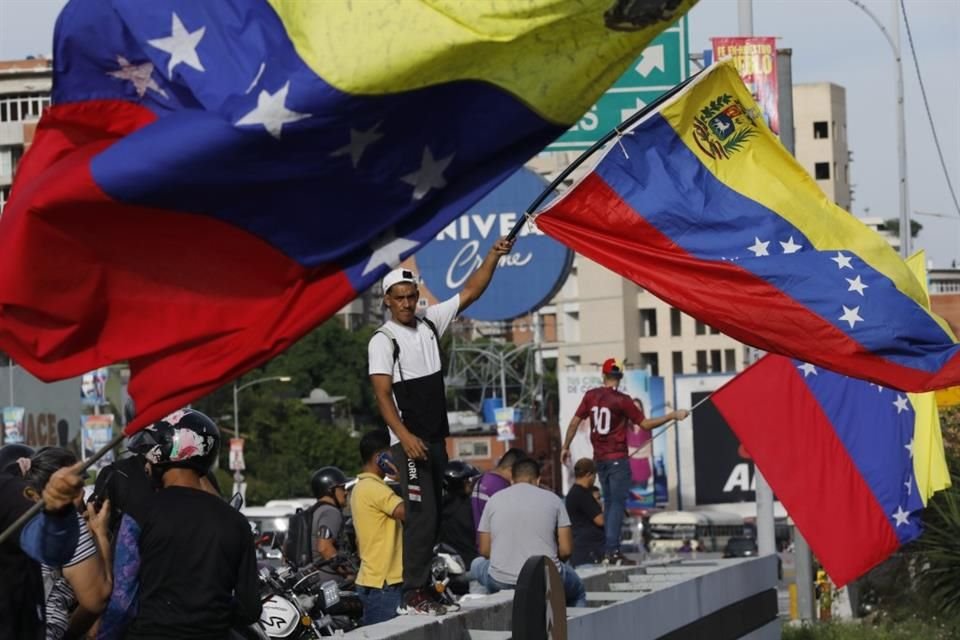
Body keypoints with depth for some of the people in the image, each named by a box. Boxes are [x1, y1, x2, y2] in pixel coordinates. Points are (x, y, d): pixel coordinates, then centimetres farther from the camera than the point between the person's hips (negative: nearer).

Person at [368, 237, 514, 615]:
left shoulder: (430, 322, 9)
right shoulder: (383, 341, -9)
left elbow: (470, 292, 10)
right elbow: (382, 395, -16)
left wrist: (494, 256, -1)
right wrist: (405, 437, -27)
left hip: (437, 438, 7)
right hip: (410, 442, -7)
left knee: (435, 515, 9)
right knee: (422, 514, -14)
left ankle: (424, 585, 15)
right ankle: (413, 595, -14)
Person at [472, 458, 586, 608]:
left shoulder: (494, 500, 8)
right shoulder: (553, 499, 5)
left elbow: (484, 551, 10)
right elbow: (566, 550, 1)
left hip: (501, 583, 1)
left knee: (477, 564, 35)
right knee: (577, 593, 33)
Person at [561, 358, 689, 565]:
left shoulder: (591, 396, 3)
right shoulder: (622, 400, -12)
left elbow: (575, 422, 6)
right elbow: (645, 424, -9)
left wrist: (565, 447, 18)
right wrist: (673, 416, -1)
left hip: (599, 458, 6)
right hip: (617, 458, -6)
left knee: (609, 502, 15)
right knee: (618, 503, -4)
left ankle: (608, 549, 14)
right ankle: (613, 551, -11)